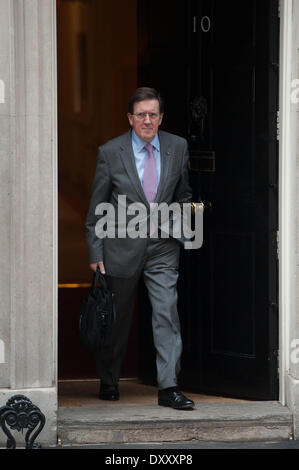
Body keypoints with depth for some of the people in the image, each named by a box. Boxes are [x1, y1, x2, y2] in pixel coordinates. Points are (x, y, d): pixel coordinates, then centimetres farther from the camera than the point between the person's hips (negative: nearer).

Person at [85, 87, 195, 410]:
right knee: (116, 319, 10)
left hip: (163, 248, 1)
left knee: (167, 312, -11)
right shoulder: (110, 152, -6)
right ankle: (108, 382, 29)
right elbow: (97, 208, -2)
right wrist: (95, 253, -4)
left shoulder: (177, 148, 1)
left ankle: (168, 387, -11)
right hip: (122, 247, -1)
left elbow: (183, 195, 17)